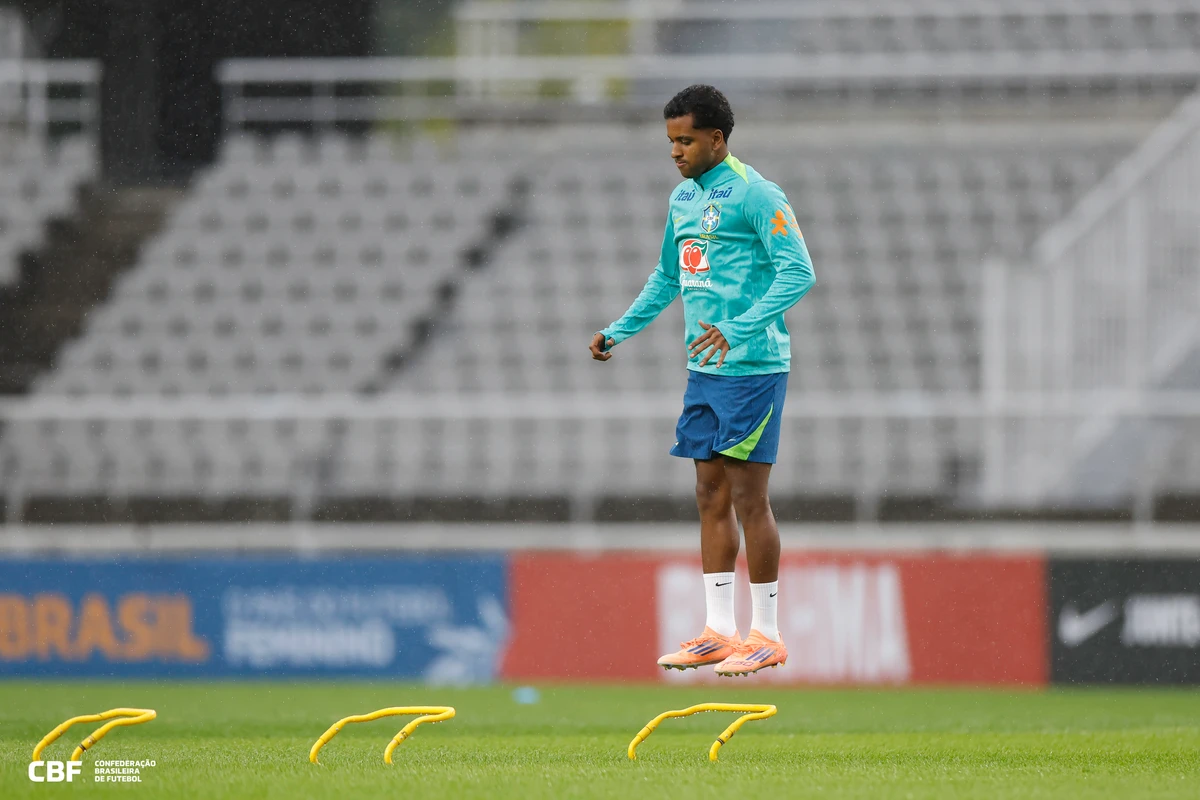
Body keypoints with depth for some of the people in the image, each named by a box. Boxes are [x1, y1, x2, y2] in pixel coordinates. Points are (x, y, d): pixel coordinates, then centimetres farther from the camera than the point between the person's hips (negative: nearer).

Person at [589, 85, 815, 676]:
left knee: (748, 498, -6)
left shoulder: (754, 195, -13)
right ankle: (719, 632, 13)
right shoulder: (682, 198, 14)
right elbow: (667, 277, 27)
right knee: (711, 496, 8)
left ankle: (767, 636, 0)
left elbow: (798, 272, -19)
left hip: (752, 368, -8)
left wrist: (739, 328, -28)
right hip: (704, 369, 8)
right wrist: (618, 332, 20)